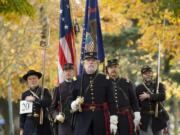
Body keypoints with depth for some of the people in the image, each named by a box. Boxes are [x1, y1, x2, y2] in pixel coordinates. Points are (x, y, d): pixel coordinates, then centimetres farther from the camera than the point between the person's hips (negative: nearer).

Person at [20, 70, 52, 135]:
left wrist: (34, 99, -14)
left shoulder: (44, 91, 7)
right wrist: (21, 128, 7)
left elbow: (49, 103, -11)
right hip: (29, 123, 1)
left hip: (42, 123, -1)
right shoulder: (25, 94, 11)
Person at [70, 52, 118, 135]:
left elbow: (111, 101, 4)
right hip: (83, 119, -1)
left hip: (101, 119, 1)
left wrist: (113, 121, -2)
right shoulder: (77, 81, 7)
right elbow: (71, 100, 10)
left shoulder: (105, 80, 7)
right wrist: (75, 104, -14)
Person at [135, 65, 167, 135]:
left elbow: (162, 96, -13)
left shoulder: (159, 85, 6)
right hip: (144, 119, -1)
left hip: (157, 119, 1)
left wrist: (148, 96, -14)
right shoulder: (139, 88, 6)